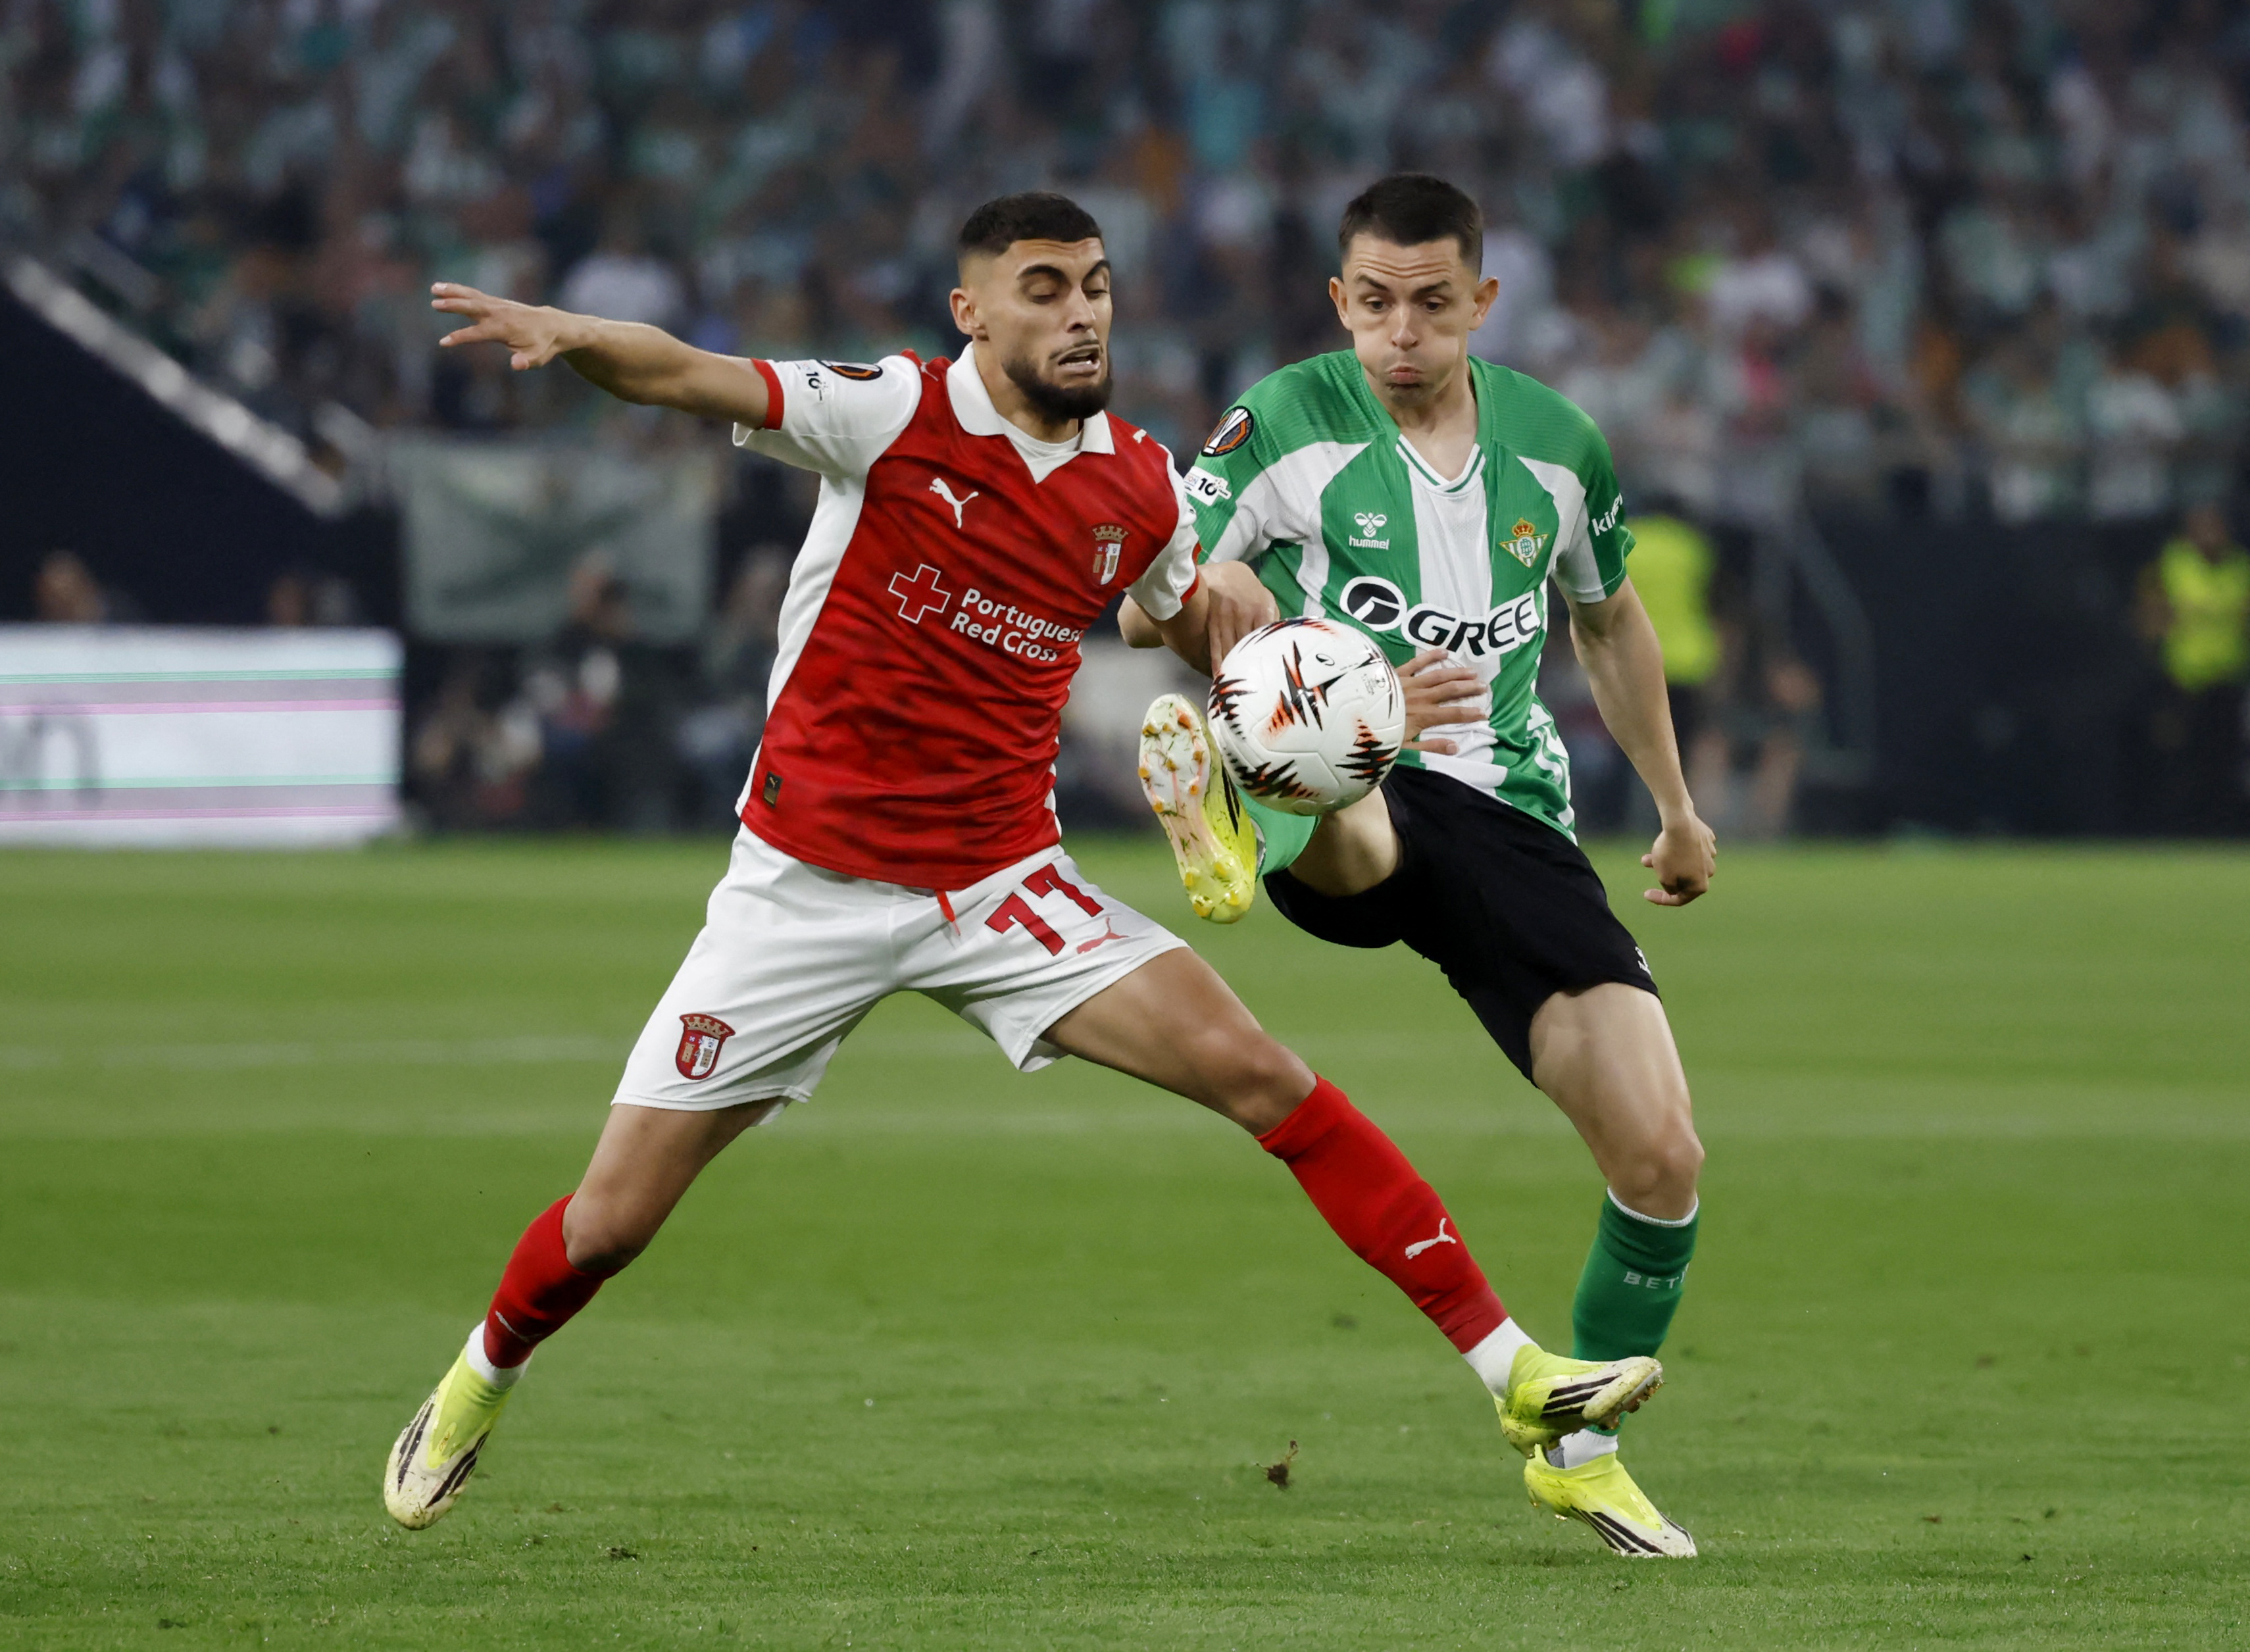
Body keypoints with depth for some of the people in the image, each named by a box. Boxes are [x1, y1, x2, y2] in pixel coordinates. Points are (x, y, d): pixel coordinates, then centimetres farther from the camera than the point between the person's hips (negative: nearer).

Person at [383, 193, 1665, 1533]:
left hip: (1003, 889, 3)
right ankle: (479, 1386, 33)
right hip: (808, 885, -2)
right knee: (613, 1222, 0)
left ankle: (1512, 1367, -10)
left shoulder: (1141, 489, 1)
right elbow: (690, 379, -26)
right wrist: (568, 334, -47)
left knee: (1259, 1074, -14)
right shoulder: (894, 415, -12)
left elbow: (1199, 621, 22)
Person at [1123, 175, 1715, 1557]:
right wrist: (1215, 593, -20)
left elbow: (1609, 618, 28)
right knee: (1344, 827, -44)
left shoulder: (1554, 443, 10)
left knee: (1662, 1157, -8)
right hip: (1346, 799, -3)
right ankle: (1232, 843, -82)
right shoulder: (1286, 423, -1)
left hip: (1513, 817, 3)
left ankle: (1581, 1446, 14)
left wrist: (1677, 807, 34)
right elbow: (1140, 608, 1)